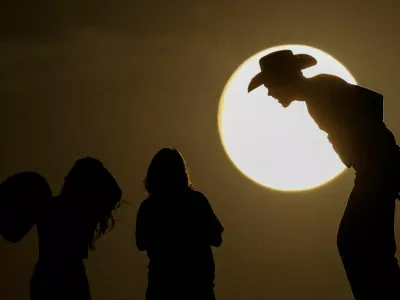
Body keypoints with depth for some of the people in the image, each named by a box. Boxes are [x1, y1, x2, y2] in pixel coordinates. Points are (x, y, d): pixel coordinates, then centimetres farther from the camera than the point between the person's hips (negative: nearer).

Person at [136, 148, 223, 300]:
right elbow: (216, 239, -4)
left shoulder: (147, 207, -7)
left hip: (162, 281, 1)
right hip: (197, 280, -1)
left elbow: (141, 244, 6)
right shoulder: (197, 200, -10)